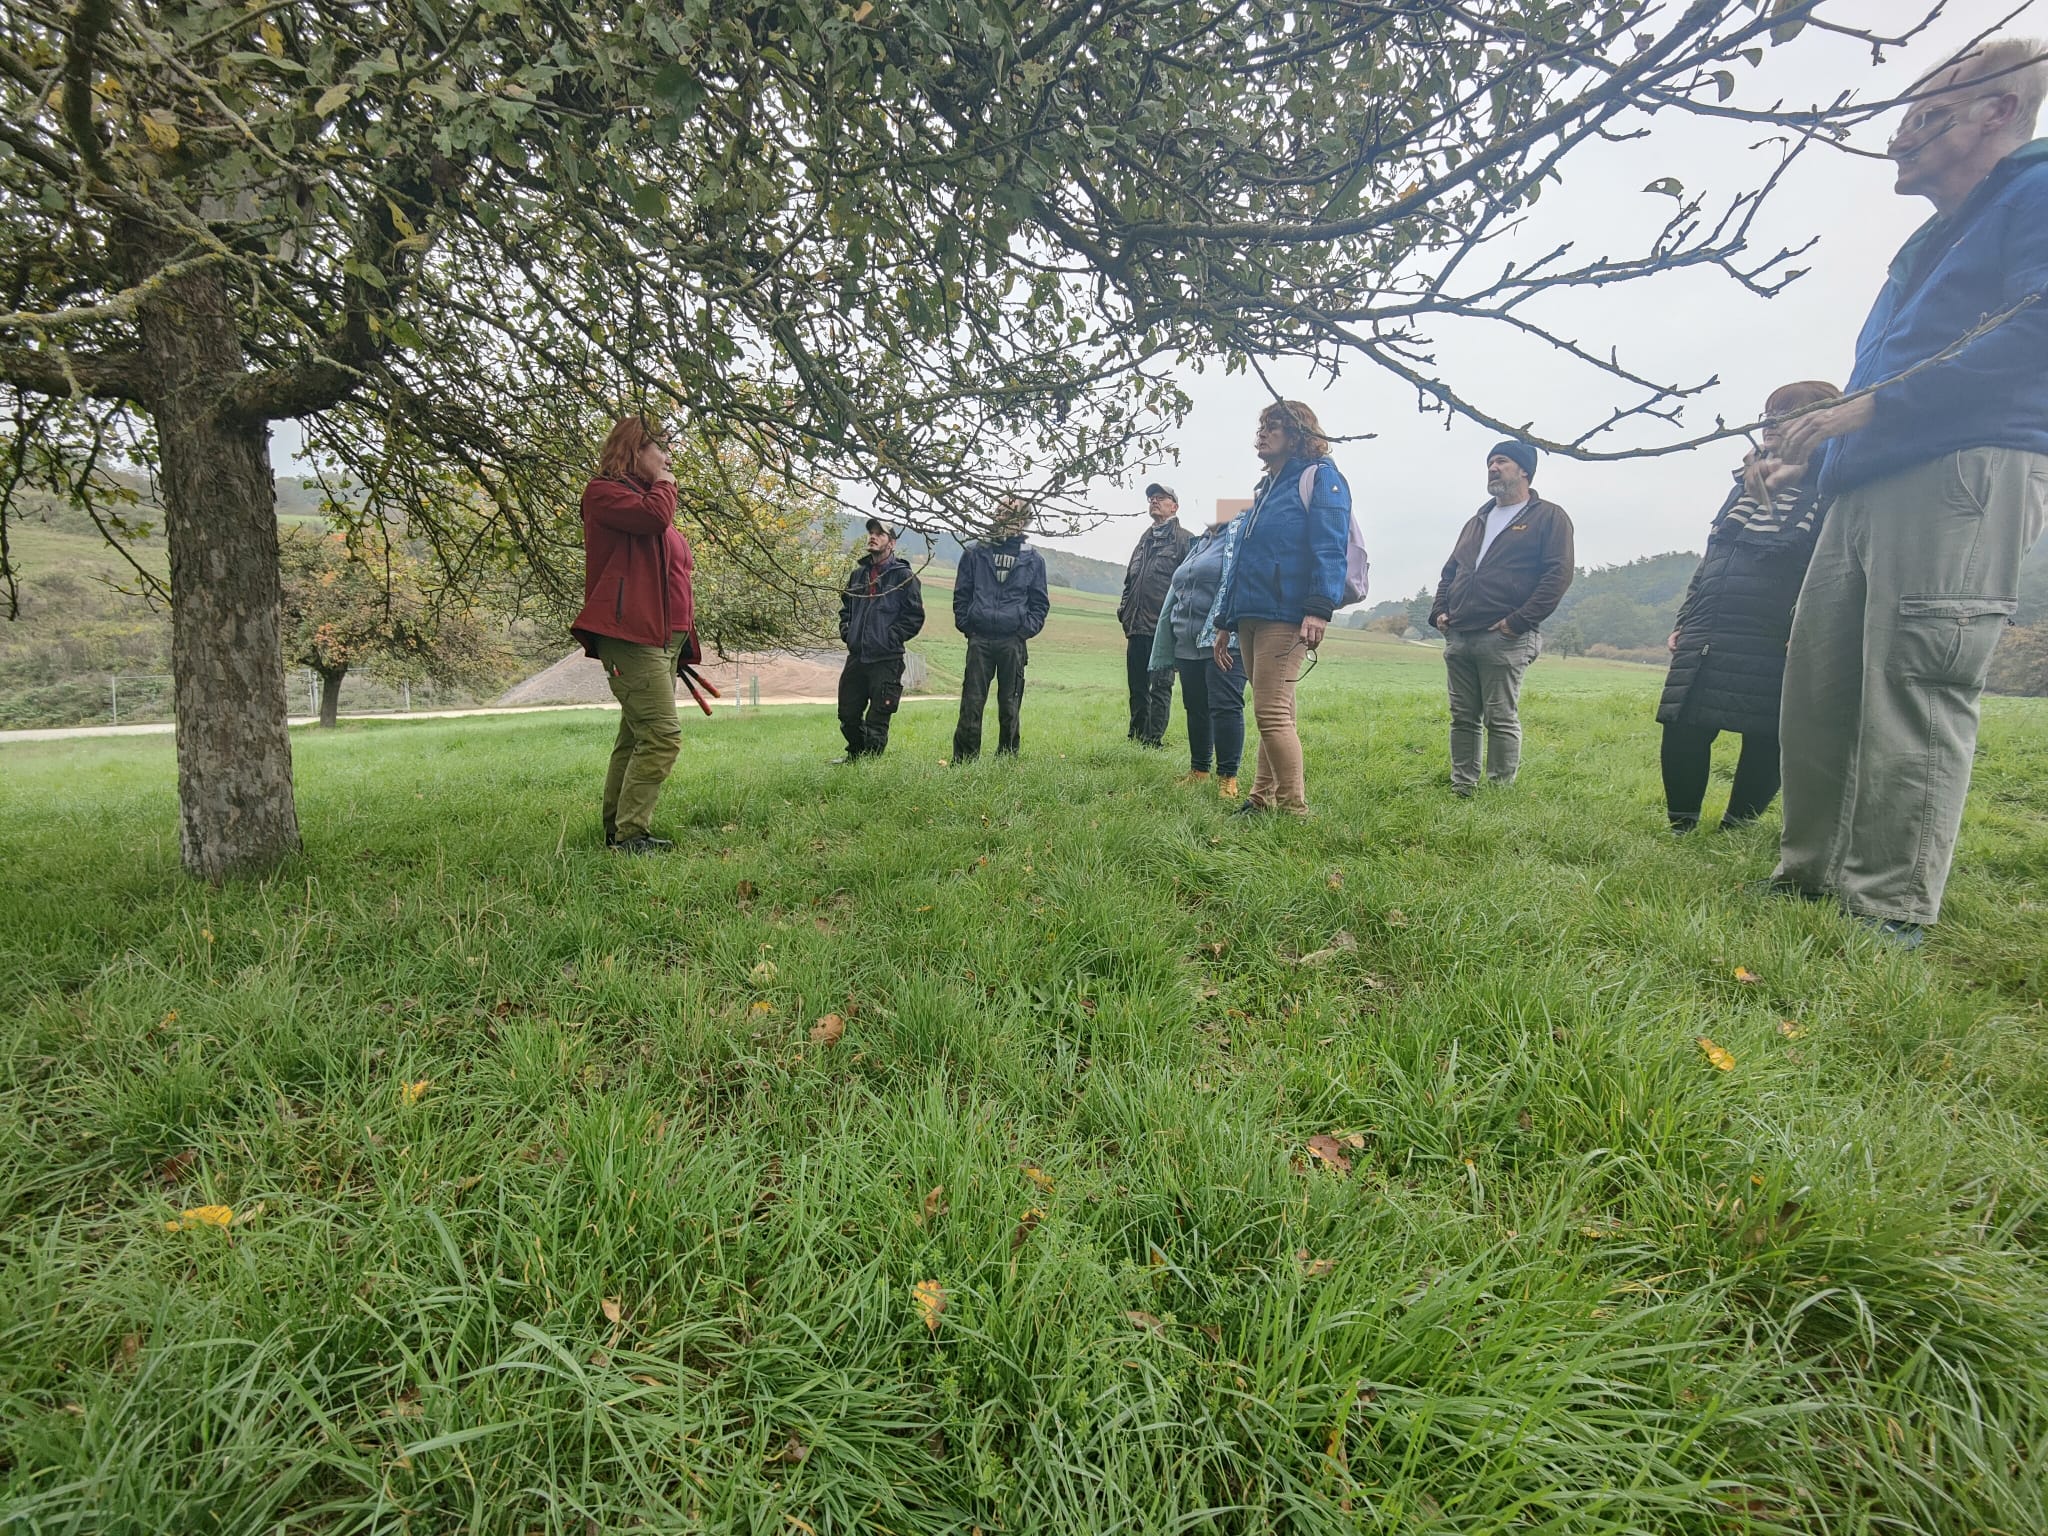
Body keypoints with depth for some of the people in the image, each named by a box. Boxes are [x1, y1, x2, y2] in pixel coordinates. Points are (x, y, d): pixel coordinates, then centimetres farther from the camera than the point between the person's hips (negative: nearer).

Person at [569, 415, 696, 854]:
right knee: (662, 736, -17)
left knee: (636, 738, 11)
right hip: (631, 635, -10)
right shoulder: (603, 492, 0)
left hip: (665, 638, 10)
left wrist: (685, 635, 20)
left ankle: (617, 830, 17)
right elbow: (653, 516, -21)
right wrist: (664, 485, 1)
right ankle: (629, 835, -13)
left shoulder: (652, 497, 27)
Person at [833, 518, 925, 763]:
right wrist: (846, 630, 10)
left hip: (886, 660, -6)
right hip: (856, 656, 6)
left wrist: (892, 637, -12)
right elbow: (845, 607, 26)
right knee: (848, 714, 13)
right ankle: (855, 755, 33)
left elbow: (915, 616, -6)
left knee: (877, 720, 0)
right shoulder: (859, 573, 14)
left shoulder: (903, 575, -4)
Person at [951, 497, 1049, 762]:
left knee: (1010, 705, 5)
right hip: (979, 640, 0)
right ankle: (964, 759, 0)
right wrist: (966, 626, 1)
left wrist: (1025, 630, -2)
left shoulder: (1033, 560, 10)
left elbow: (1040, 603, 11)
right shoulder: (974, 553, 9)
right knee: (971, 702, -4)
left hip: (1014, 642, 0)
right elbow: (961, 594, 11)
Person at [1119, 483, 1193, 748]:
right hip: (1137, 626, 7)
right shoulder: (1145, 539, 22)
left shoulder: (1184, 539, 0)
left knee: (1160, 686, -5)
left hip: (1164, 627, -7)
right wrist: (1124, 610, 14)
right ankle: (1135, 736, 21)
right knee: (1137, 686, 12)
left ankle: (1154, 740, -2)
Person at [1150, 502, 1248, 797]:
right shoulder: (1198, 544, 22)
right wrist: (1166, 646, 21)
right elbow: (1175, 595, 23)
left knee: (1224, 706, -10)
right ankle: (1199, 770, 25)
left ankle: (1228, 776, -3)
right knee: (1195, 708, 13)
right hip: (1188, 644, 8)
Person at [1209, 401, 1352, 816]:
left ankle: (1294, 809, -7)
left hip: (1284, 616, -8)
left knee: (1271, 713, -13)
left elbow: (1329, 549, -13)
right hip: (1250, 617, 9)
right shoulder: (1265, 487, 25)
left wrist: (1319, 610, -26)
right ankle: (1263, 798, 17)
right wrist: (1224, 623, 22)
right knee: (1272, 715, 12)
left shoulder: (1319, 477, 0)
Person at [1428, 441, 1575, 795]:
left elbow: (1558, 574, -8)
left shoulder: (1549, 517, 3)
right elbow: (1450, 571, 28)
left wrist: (1519, 621, -16)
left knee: (1501, 719, -5)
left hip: (1503, 640, -6)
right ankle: (1462, 789, 14)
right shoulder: (1477, 521, 24)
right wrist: (1439, 611, 11)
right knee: (1463, 718, 8)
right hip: (1457, 638, 7)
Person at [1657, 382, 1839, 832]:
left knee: (1764, 743, -1)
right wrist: (1684, 622, 19)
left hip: (1770, 645, -6)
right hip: (1706, 638, 6)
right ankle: (1680, 829, 11)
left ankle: (1733, 835, 8)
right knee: (1682, 733, 0)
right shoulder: (1747, 484, 22)